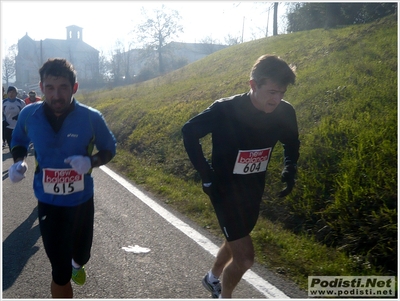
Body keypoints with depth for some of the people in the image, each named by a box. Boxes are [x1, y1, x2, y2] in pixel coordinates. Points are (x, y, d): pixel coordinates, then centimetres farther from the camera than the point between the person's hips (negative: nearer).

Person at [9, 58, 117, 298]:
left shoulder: (91, 117, -16)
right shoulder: (29, 115, -11)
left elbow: (110, 148, -1)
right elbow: (19, 141, 10)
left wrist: (91, 161, -22)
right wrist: (19, 162, -11)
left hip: (82, 201, 1)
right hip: (49, 204, -1)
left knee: (81, 254, 24)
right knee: (59, 270, 3)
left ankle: (77, 264, 63)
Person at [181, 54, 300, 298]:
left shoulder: (285, 113, -13)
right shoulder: (225, 110, -26)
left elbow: (291, 144, 9)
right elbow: (190, 132, -13)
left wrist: (290, 169, -7)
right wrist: (206, 174, -15)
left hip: (254, 190, 6)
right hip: (225, 189, -5)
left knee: (236, 242, 25)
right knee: (245, 257, -7)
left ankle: (213, 278, 54)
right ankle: (225, 296, 24)